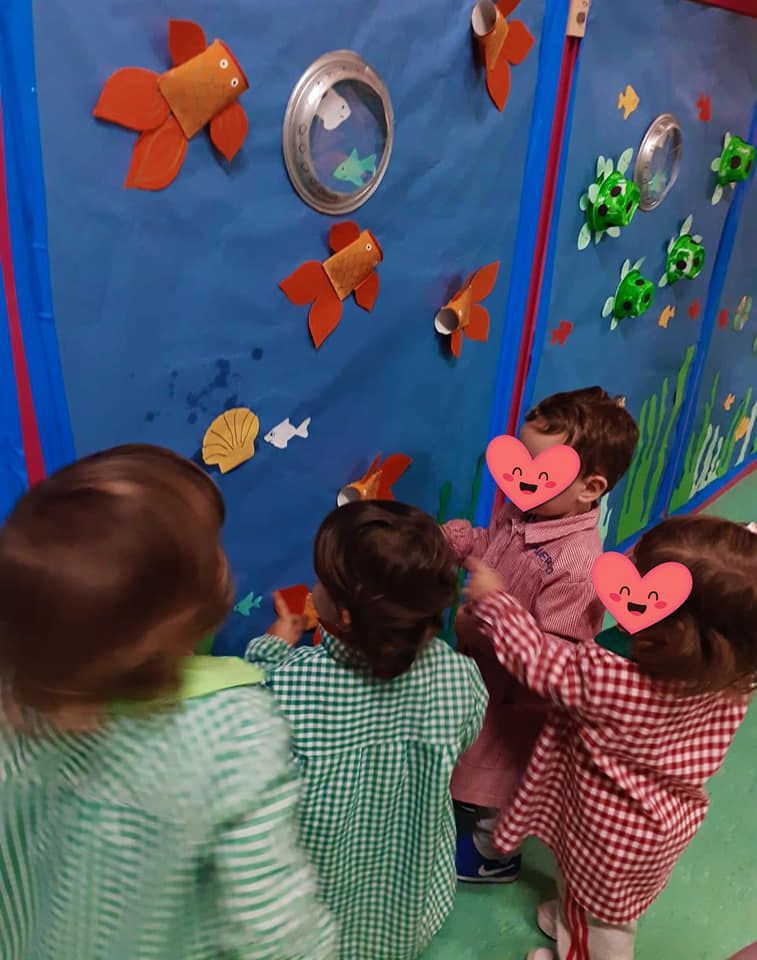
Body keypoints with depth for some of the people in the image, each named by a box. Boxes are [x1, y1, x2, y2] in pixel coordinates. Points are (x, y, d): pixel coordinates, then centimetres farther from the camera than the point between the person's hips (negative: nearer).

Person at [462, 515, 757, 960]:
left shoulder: (608, 682, -44)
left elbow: (541, 660, -26)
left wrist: (493, 600, -15)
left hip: (617, 832, -6)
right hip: (669, 815, 7)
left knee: (602, 921, 26)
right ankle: (573, 918, 63)